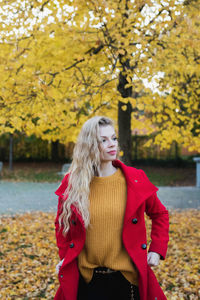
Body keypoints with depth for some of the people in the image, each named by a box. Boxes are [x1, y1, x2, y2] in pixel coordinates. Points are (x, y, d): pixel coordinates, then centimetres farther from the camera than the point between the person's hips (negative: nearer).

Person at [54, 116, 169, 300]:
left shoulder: (136, 179, -2)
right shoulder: (72, 183, -2)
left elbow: (159, 214, 12)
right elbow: (62, 224, 14)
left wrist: (157, 250, 3)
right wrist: (65, 256, 5)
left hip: (128, 278, 0)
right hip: (86, 280, 0)